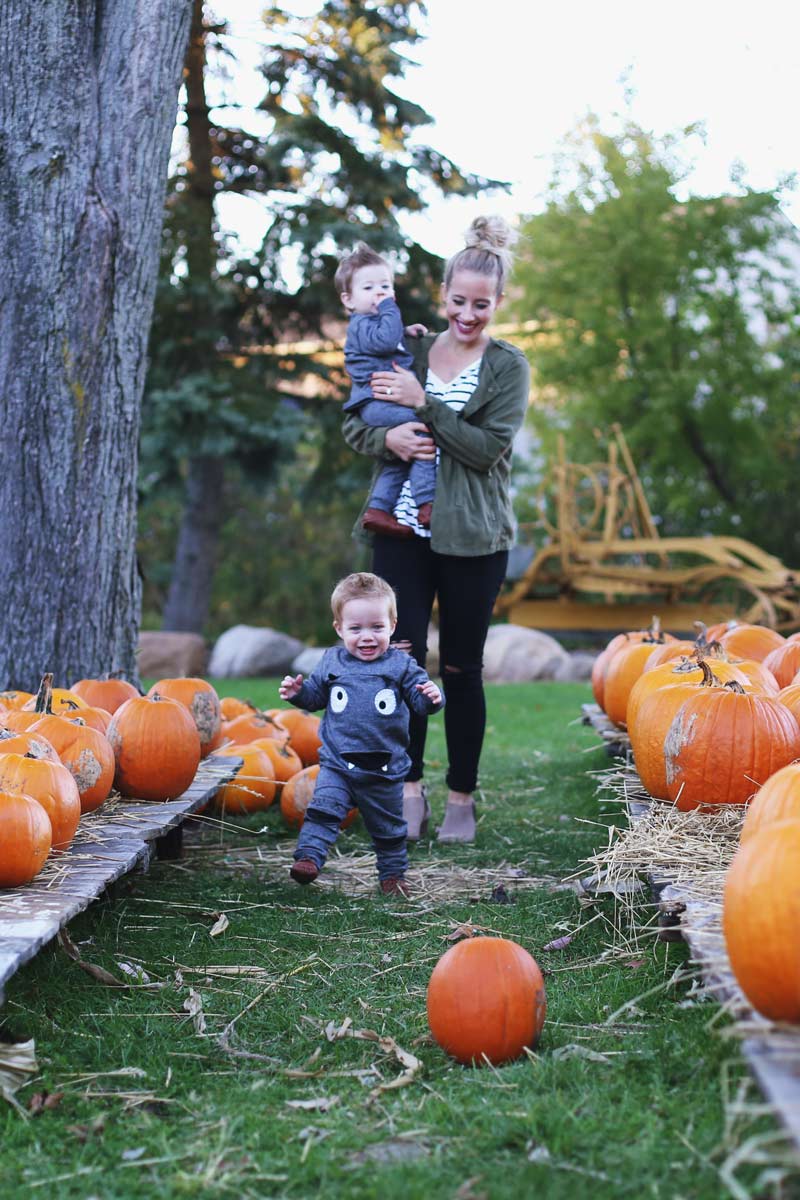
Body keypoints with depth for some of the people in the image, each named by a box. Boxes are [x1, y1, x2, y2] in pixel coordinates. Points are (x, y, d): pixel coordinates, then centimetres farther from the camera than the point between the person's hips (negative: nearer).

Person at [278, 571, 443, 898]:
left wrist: (431, 697, -29)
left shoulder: (400, 665, -6)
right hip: (337, 763, 0)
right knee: (323, 809, -20)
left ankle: (393, 874, 31)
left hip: (385, 770, 0)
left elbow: (419, 698, -7)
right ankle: (308, 857, -19)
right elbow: (316, 696, 12)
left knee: (388, 827, 14)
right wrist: (297, 692, -8)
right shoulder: (332, 663, 0)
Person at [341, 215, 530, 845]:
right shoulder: (410, 352, 10)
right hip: (403, 528, 2)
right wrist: (387, 437, -11)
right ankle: (411, 790, 5)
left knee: (461, 668, 4)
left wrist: (423, 402, -15)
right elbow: (353, 423, 11)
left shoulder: (508, 365, 1)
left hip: (472, 538, -2)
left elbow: (488, 448, -11)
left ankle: (462, 798, 15)